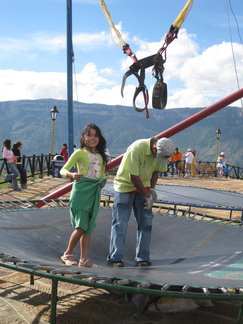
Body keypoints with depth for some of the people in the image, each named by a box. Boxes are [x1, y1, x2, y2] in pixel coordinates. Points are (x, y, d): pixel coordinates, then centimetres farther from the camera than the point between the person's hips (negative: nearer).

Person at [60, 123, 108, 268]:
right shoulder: (79, 153, -4)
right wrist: (71, 175, -29)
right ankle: (68, 254, 11)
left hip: (95, 193, 6)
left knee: (89, 227, 8)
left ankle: (84, 259, 16)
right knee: (81, 226, -10)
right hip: (80, 191, -6)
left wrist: (103, 182, 2)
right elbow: (63, 170, -8)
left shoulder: (101, 156, 13)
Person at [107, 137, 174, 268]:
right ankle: (114, 258, 4)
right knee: (120, 223, -4)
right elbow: (133, 177, -25)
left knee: (145, 222, 1)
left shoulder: (162, 152, -8)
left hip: (142, 186, 6)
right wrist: (147, 196, -19)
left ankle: (142, 258, 10)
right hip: (125, 185, -6)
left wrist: (152, 189, -6)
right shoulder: (137, 149, -29)